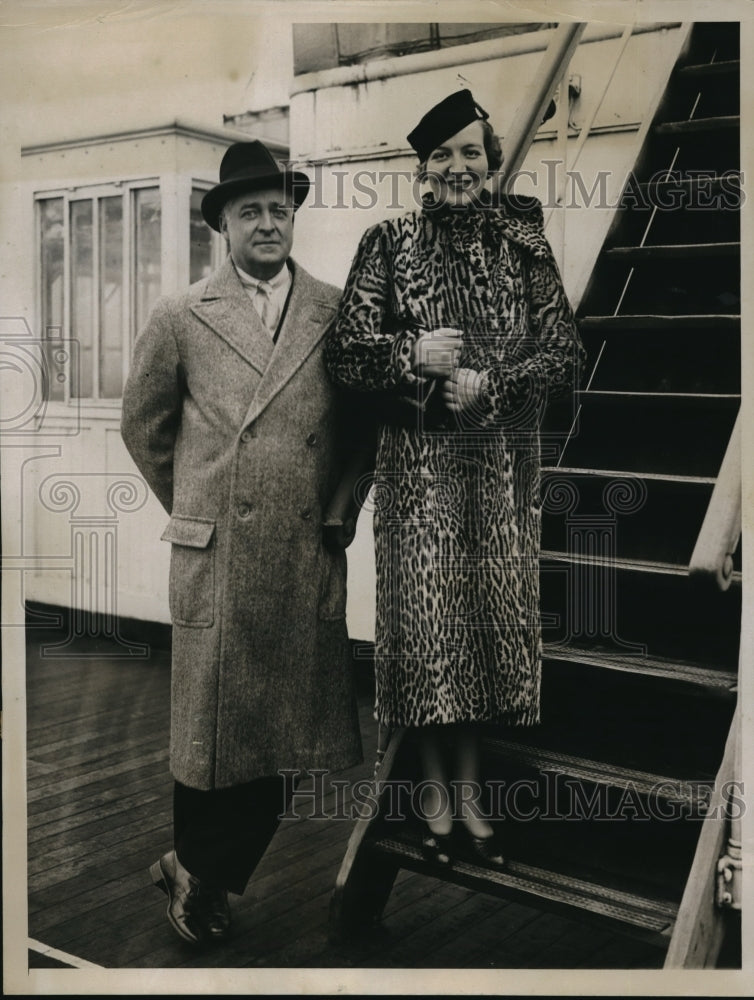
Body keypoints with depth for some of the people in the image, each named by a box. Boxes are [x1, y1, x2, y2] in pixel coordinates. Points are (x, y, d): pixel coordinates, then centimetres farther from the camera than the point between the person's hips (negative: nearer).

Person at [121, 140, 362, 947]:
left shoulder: (337, 313, 5)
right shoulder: (179, 320, 3)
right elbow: (143, 428, 13)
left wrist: (337, 506, 9)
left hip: (310, 563, 2)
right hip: (215, 561, -2)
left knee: (288, 733, 7)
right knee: (211, 728, 7)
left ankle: (200, 876, 29)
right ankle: (196, 871, 33)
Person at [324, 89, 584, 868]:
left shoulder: (522, 242, 5)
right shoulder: (388, 244, 0)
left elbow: (563, 353, 1)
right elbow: (343, 353, -2)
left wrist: (487, 385, -13)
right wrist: (413, 355, -17)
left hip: (503, 460, 2)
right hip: (419, 460, -2)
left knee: (492, 612, 6)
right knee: (426, 613, 0)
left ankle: (470, 788, 22)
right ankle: (435, 789, 18)